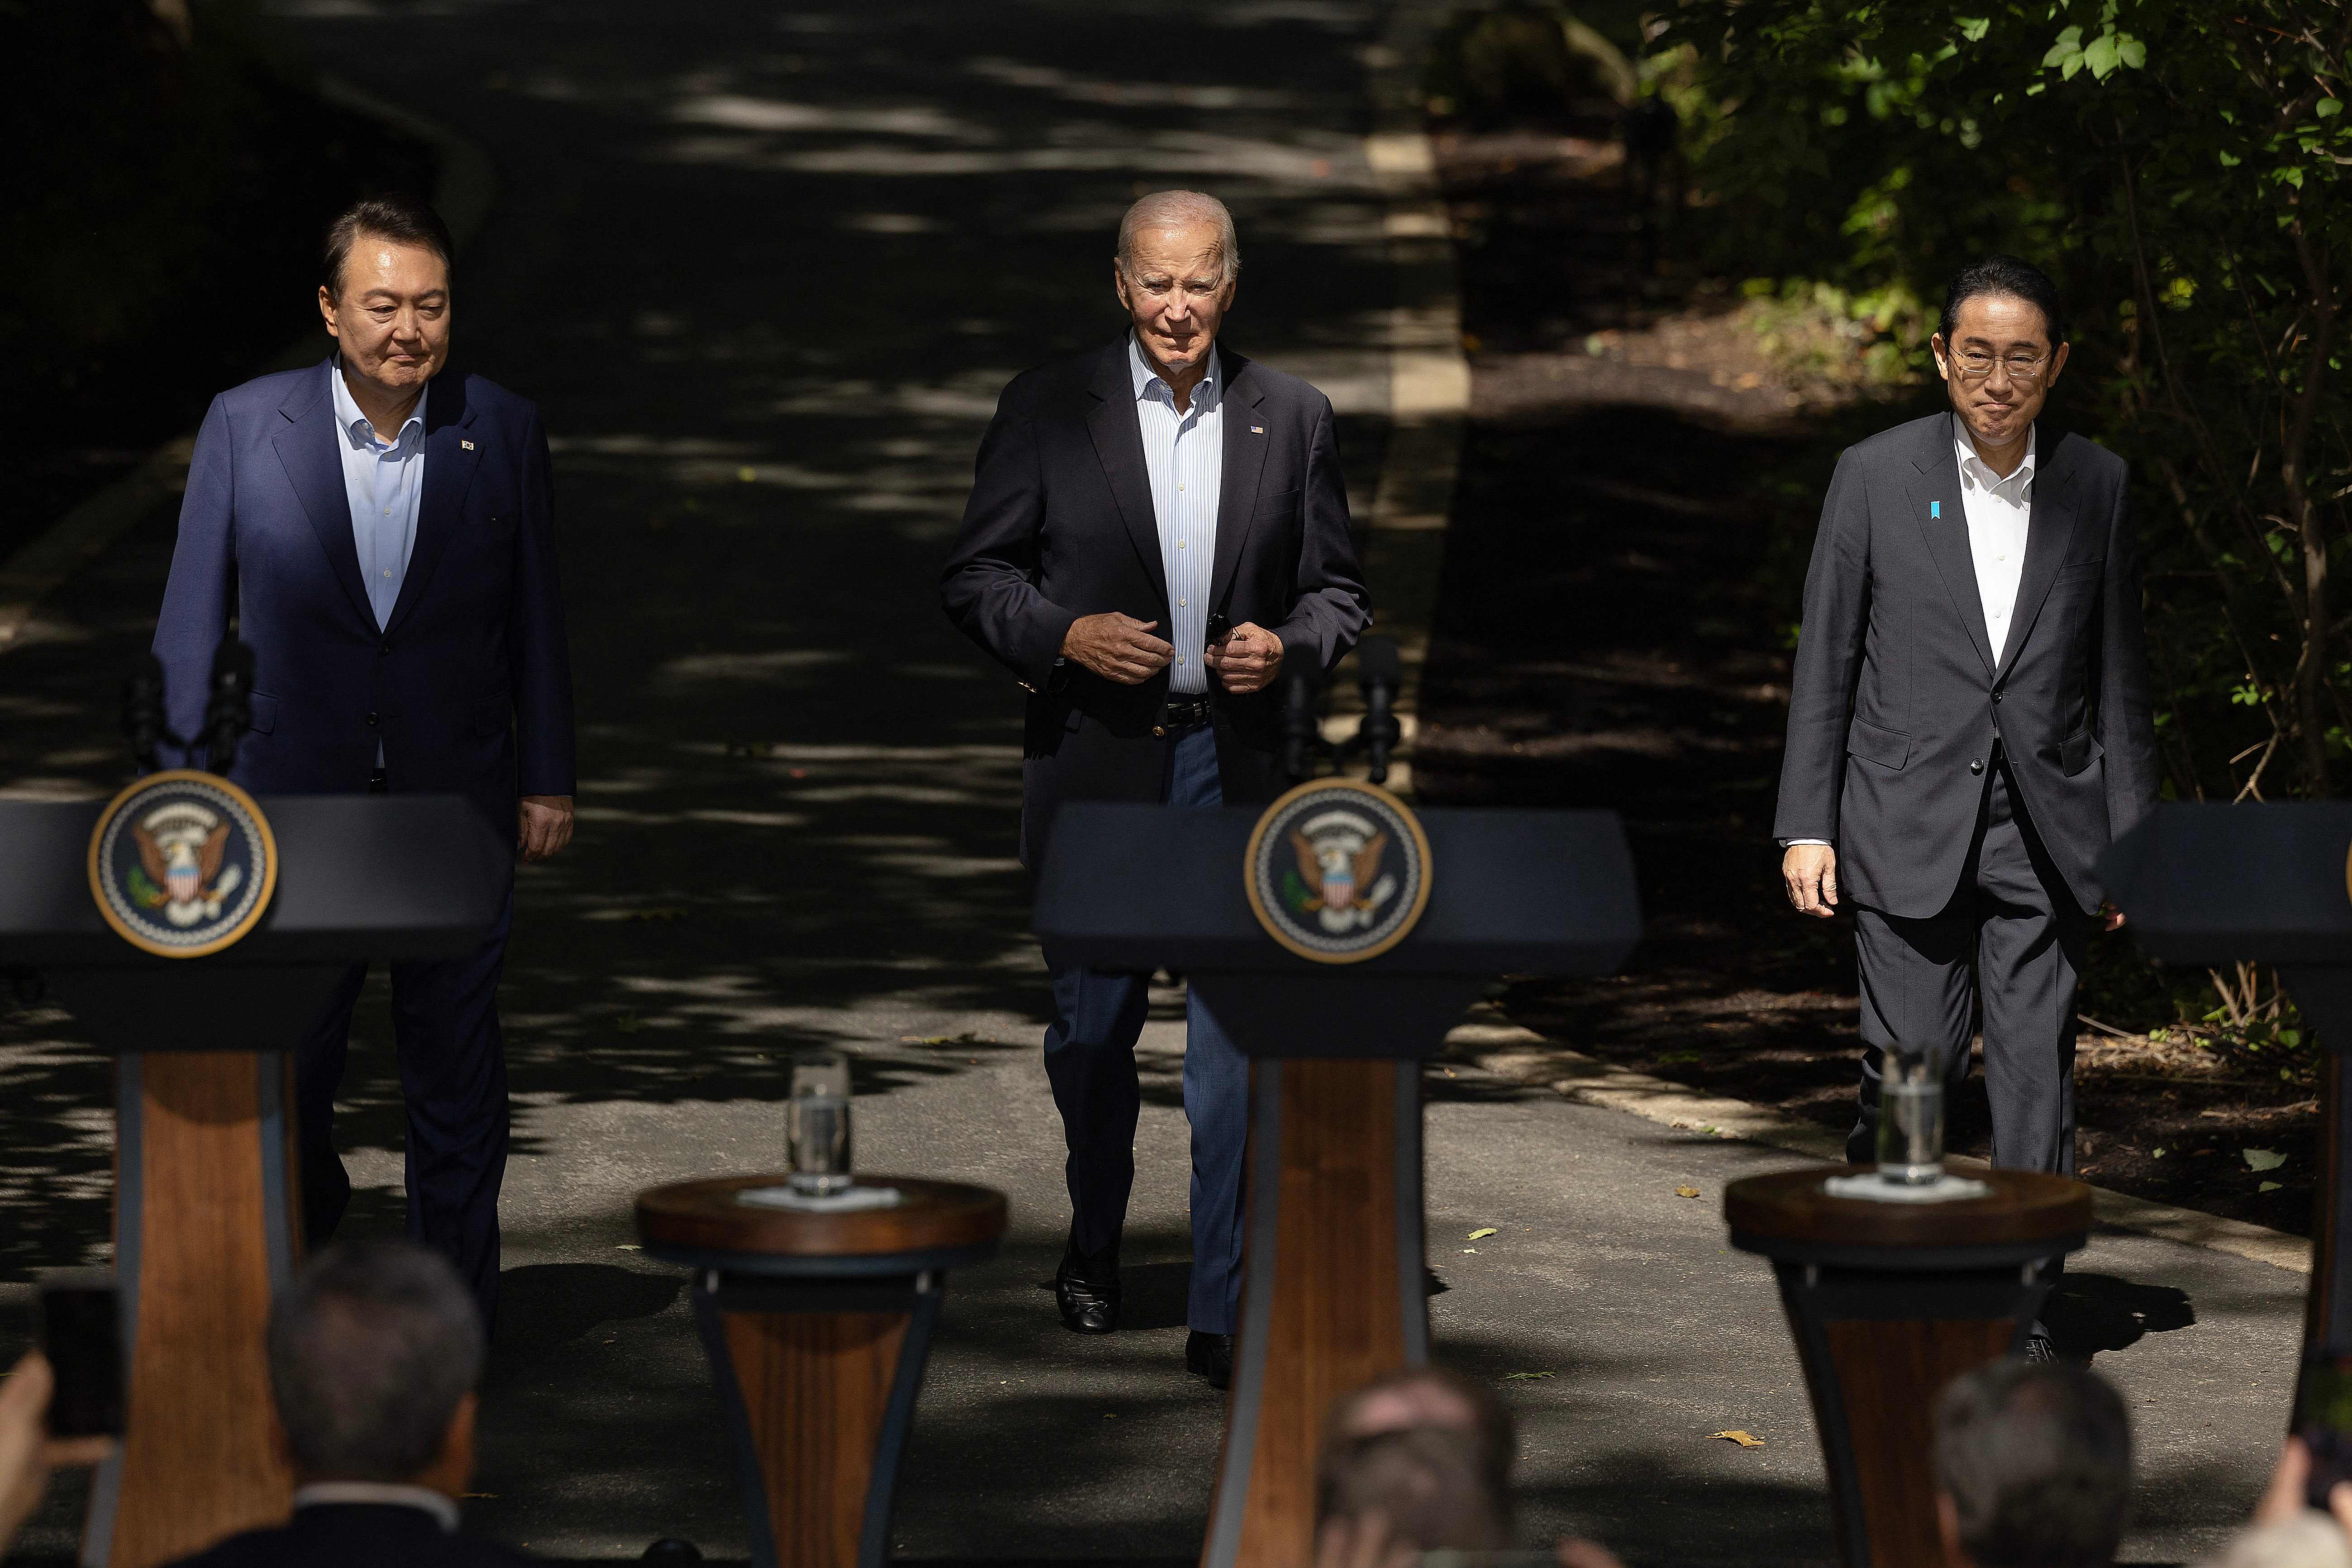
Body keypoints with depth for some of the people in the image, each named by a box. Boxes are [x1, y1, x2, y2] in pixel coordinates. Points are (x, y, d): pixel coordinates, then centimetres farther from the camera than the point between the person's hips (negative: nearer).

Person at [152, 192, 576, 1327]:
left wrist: (548, 781, 3)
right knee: (281, 1072, 4)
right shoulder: (246, 426, -3)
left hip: (457, 802, 1)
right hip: (295, 805, 0)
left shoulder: (502, 433, 0)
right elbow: (193, 621, 1)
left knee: (455, 1067, 6)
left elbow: (537, 622, 5)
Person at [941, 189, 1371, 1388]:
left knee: (1238, 1041, -8)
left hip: (1233, 762, 0)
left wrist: (1287, 645, -10)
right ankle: (1094, 1242, 37)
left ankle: (1223, 1313, -6)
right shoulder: (1049, 409, 0)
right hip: (1094, 757, 0)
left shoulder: (1291, 419, 5)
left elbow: (1337, 590, 11)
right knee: (1093, 1027, 11)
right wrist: (1066, 634, -16)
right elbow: (973, 577, 2)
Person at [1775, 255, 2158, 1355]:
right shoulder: (1877, 477, 1)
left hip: (2043, 829, 1)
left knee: (2036, 1068, -3)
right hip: (1909, 827, -1)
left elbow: (2119, 676, 10)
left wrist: (2128, 838, 6)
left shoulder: (2096, 487, 6)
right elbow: (1825, 664, 3)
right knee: (1916, 1060, -6)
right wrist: (1805, 827, -2)